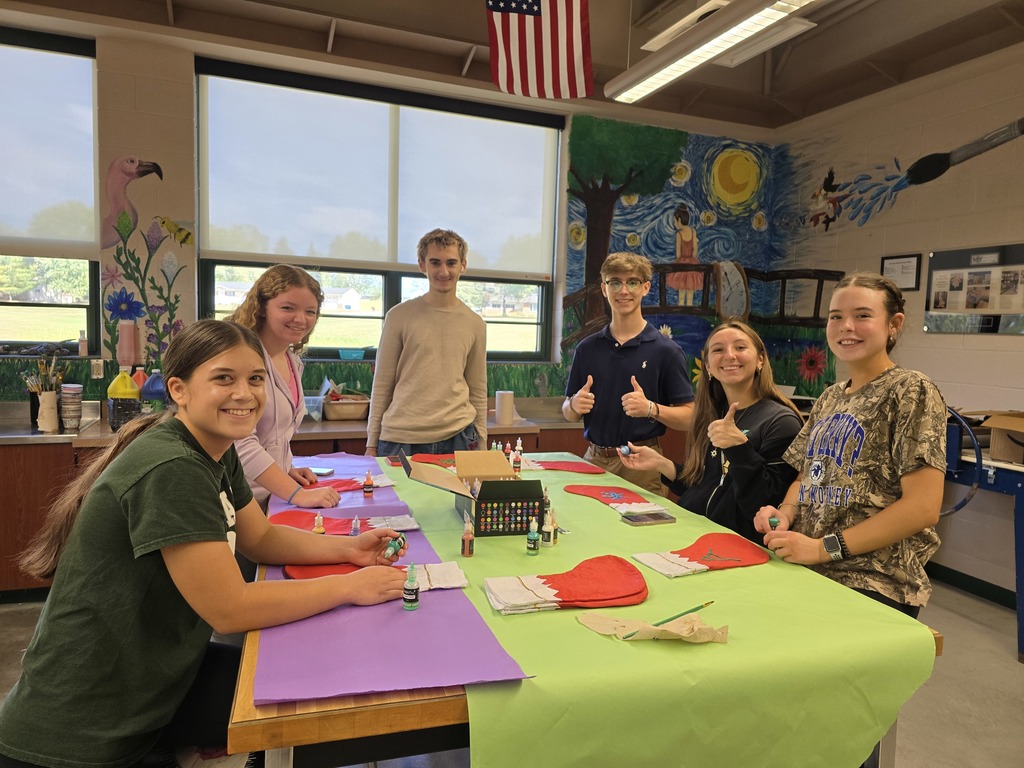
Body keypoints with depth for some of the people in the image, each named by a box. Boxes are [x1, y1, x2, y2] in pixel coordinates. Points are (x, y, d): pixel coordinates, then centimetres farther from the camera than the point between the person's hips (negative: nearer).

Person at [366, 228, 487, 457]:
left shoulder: (475, 324, 7)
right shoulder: (399, 316, 0)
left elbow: (478, 391, 12)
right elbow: (382, 385, 2)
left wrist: (481, 444, 10)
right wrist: (371, 443, 1)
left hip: (457, 436, 2)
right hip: (400, 439, -2)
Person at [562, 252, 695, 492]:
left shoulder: (666, 350, -5)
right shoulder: (587, 348, 5)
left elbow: (688, 417, -5)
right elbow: (569, 414, 11)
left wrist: (651, 409, -22)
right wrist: (575, 405, -11)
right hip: (594, 458, 3)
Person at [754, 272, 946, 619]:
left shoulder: (911, 391, -8)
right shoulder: (829, 399, 13)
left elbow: (923, 507, -15)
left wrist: (825, 547, -18)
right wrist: (786, 512, -3)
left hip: (872, 587, -6)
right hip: (809, 574, 6)